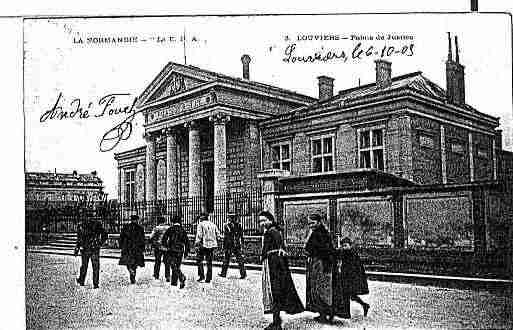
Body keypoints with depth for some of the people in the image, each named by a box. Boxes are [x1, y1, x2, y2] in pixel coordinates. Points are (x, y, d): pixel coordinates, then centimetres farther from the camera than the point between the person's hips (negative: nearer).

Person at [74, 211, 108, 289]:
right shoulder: (97, 224, -1)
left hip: (85, 249, 1)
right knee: (96, 267, 4)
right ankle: (95, 284, 0)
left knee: (84, 265, 18)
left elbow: (79, 239, -3)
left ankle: (81, 281, 30)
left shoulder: (82, 226, -2)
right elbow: (105, 235, -3)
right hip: (95, 249, -1)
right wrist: (100, 244, 7)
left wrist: (76, 250, 1)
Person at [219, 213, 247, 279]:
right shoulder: (239, 225, 4)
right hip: (238, 245, 4)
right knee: (240, 259, 3)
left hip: (229, 245, -3)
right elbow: (241, 236, 9)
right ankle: (243, 273, -3)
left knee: (226, 260, 9)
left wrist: (224, 246, -5)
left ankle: (223, 273, 18)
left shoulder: (227, 226, -10)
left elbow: (226, 237, -10)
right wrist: (242, 243, 18)